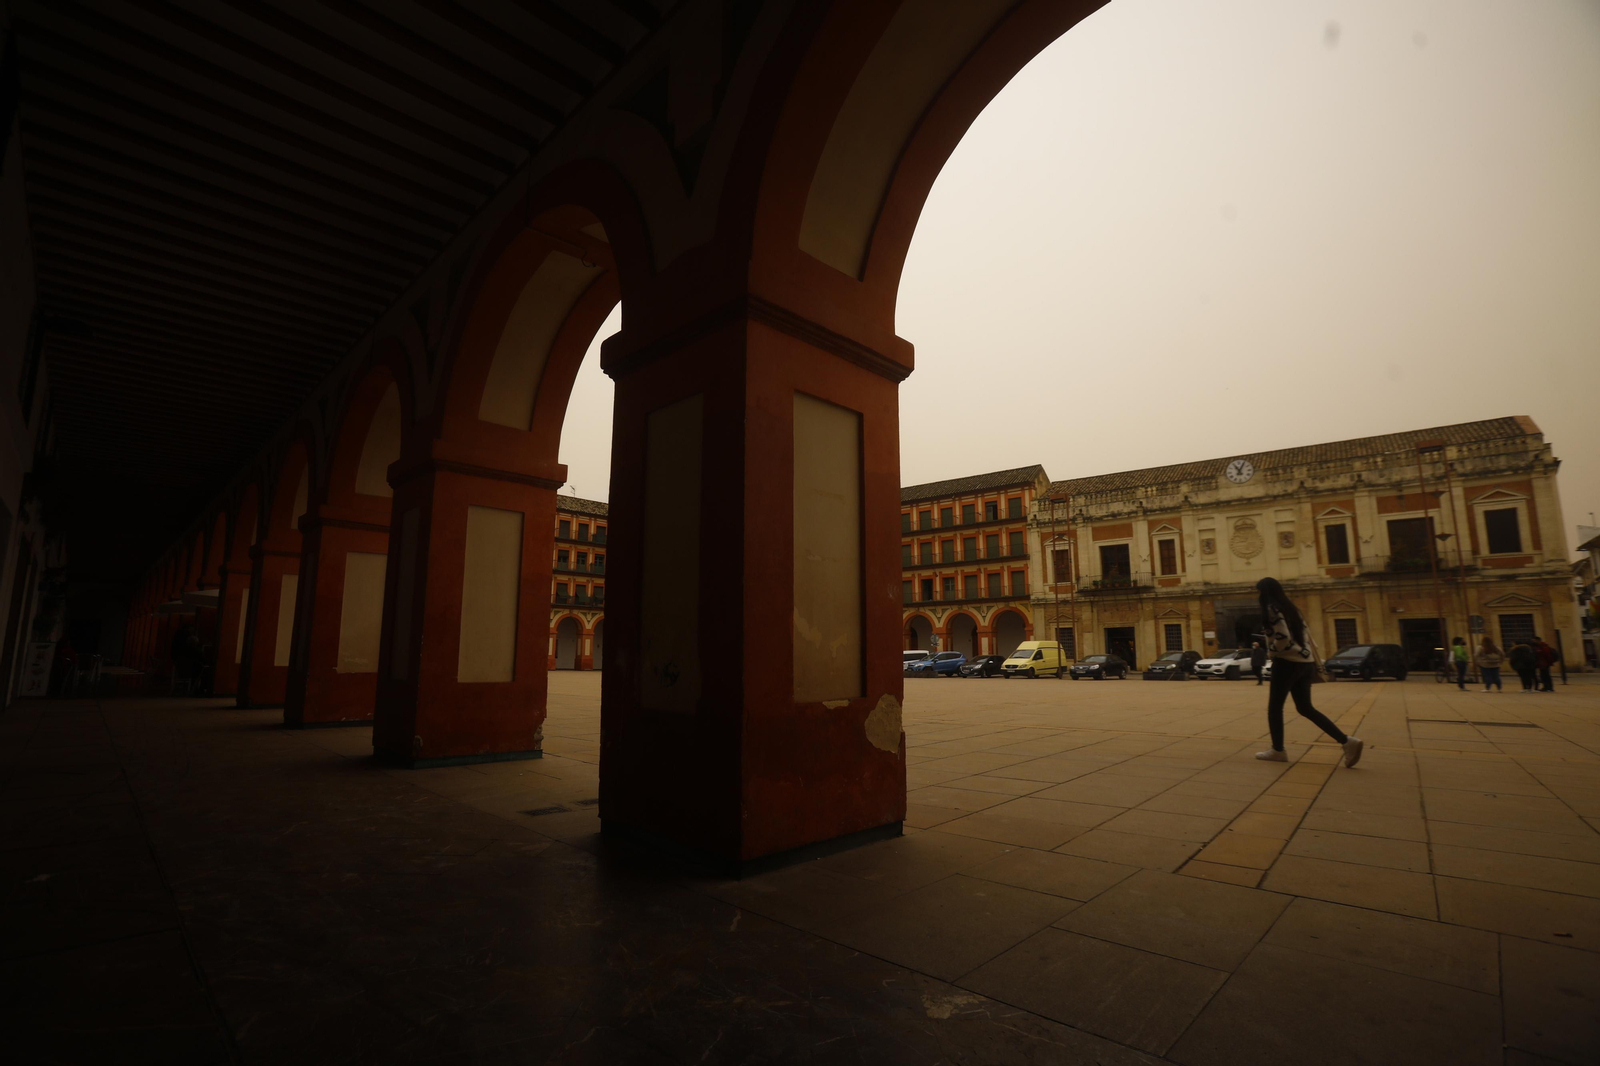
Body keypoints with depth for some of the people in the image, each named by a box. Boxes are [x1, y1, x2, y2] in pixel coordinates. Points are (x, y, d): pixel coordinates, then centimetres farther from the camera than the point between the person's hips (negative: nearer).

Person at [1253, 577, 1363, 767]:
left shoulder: (1272, 609, -11)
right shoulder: (1289, 607, 16)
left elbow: (1283, 637, -22)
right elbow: (1304, 634, 16)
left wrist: (1272, 651, -6)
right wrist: (1315, 660, 18)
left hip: (1288, 662, -9)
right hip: (1305, 662, 9)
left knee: (1274, 707, 4)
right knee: (1305, 708, 13)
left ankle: (1277, 750, 10)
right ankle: (1347, 742, 4)